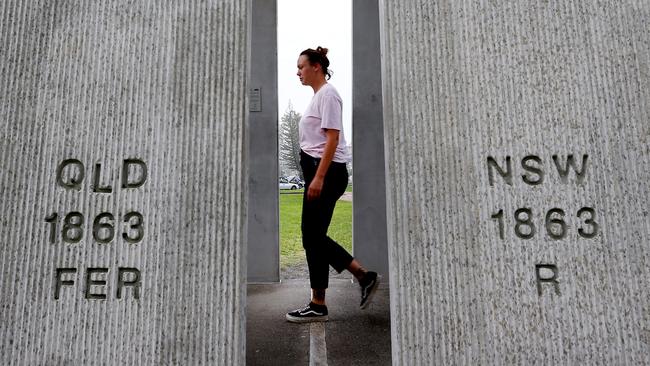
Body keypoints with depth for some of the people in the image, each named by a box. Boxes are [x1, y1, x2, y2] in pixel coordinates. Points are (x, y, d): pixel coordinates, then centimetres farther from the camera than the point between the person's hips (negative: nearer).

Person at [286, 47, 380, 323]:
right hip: (319, 171, 11)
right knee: (314, 236, 12)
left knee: (312, 236, -2)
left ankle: (318, 306, 13)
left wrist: (319, 178, -24)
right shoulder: (318, 95, 20)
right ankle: (364, 277, 20)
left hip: (327, 173, -10)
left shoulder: (327, 94, -11)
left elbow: (332, 139, -19)